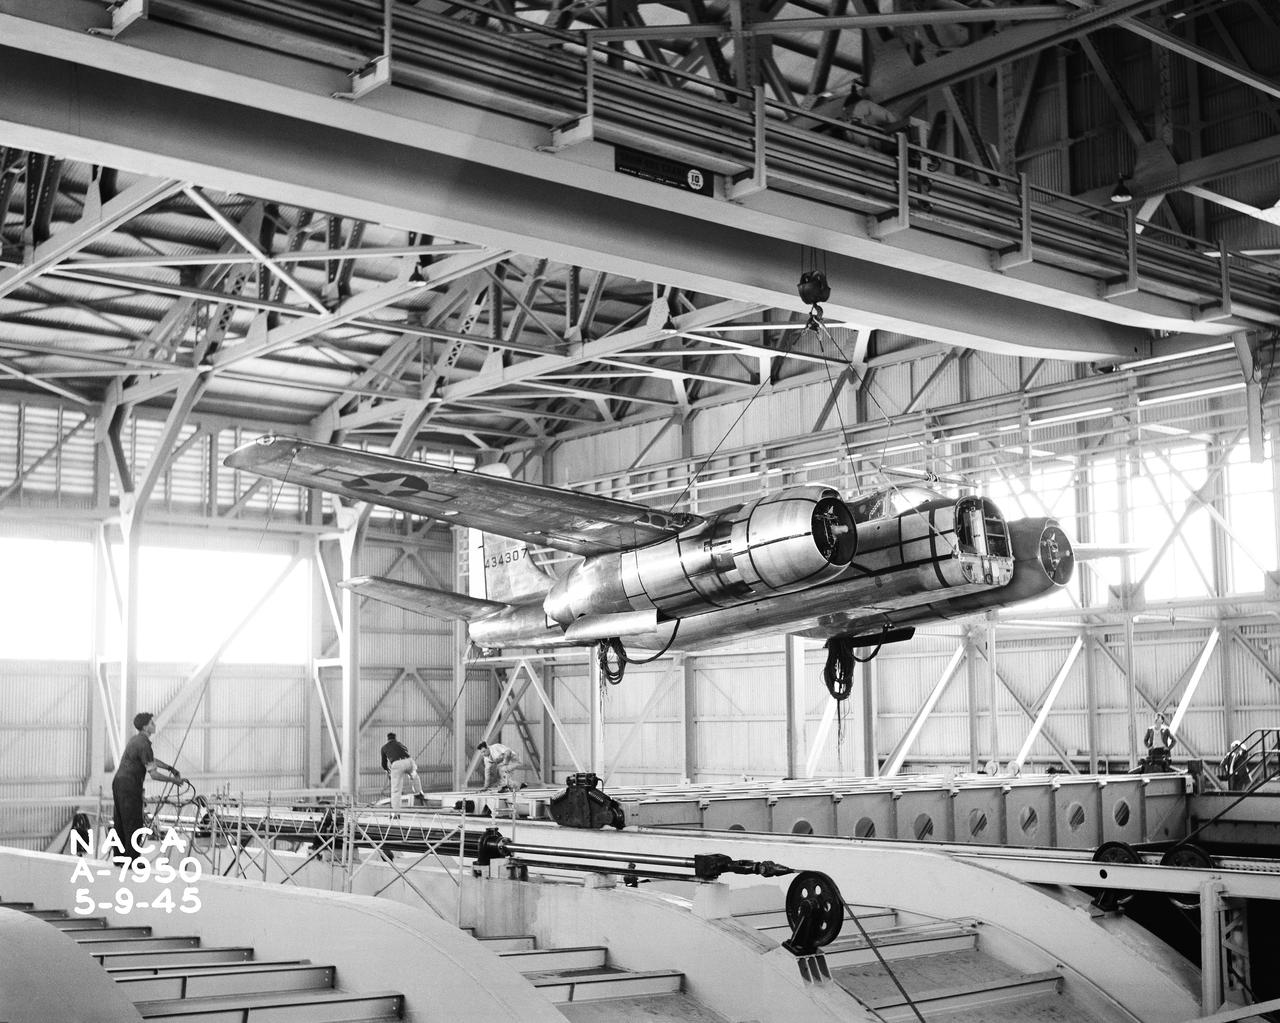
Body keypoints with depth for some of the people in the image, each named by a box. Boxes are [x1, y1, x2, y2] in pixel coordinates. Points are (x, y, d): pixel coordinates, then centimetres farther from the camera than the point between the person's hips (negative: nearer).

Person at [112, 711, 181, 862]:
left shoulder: (135, 740, 15)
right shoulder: (143, 744, -15)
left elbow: (151, 760, 30)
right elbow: (154, 774, -16)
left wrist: (170, 767, 28)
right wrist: (173, 780, -5)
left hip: (118, 782, 10)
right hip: (129, 786, -10)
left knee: (121, 822, 14)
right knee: (134, 823, -4)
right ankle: (132, 860, -2)